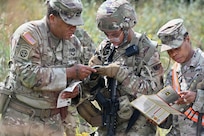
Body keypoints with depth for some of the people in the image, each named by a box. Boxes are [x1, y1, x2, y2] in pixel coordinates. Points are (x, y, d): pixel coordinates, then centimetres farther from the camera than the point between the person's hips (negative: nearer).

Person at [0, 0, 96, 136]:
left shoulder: (73, 42, 5)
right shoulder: (28, 34, -14)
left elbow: (75, 79, 14)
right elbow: (28, 75, -23)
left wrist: (75, 90, -11)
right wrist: (70, 73, -25)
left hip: (53, 122, 5)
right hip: (20, 118, -5)